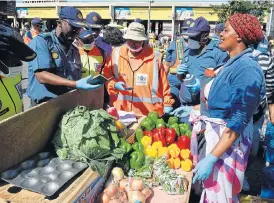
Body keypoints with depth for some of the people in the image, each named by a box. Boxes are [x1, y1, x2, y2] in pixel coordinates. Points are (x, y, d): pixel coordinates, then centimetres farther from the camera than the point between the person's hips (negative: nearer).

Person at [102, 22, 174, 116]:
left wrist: (167, 104, 3)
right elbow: (106, 75, 9)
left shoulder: (154, 57, -2)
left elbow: (163, 84, 2)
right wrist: (114, 84, -9)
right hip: (121, 111, 2)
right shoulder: (116, 54, 2)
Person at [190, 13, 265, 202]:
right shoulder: (234, 63, 5)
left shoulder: (246, 68, -23)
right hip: (218, 132, 9)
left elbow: (238, 122, -25)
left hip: (229, 138, -9)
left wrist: (211, 158, -27)